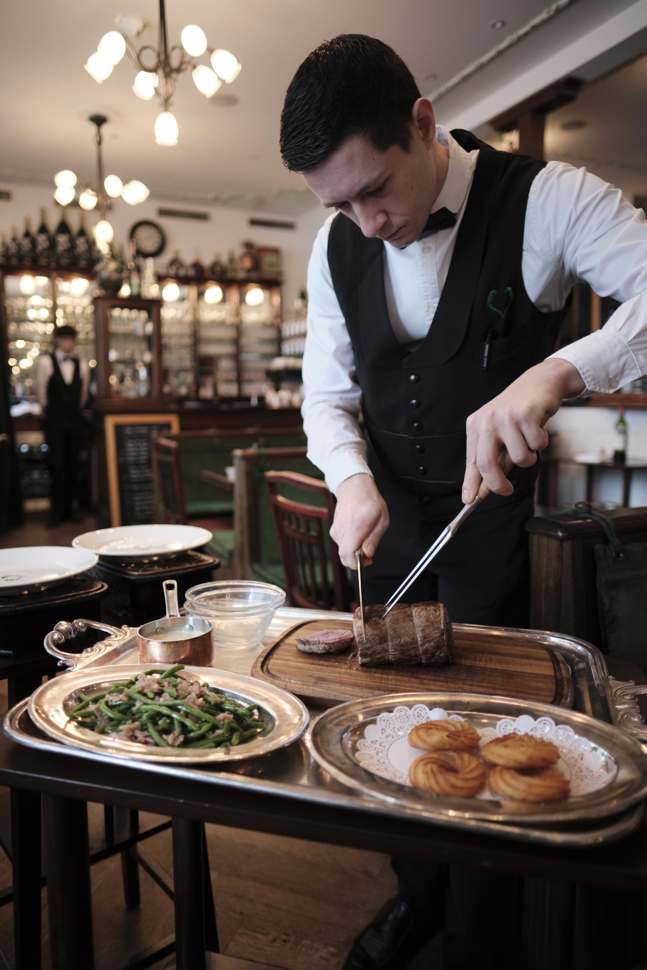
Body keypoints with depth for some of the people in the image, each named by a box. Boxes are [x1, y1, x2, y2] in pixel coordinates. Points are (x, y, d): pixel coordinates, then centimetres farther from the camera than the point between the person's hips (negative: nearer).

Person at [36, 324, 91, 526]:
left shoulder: (81, 365, 5)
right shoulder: (46, 361, -4)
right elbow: (41, 391, 1)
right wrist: (48, 412, 9)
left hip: (75, 420, 3)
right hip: (54, 420, -3)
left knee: (73, 465, 6)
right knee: (57, 465, -6)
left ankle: (69, 508, 15)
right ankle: (56, 511, 3)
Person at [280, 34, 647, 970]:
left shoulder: (545, 200, -15)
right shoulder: (339, 245, -1)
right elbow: (328, 392, 2)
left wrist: (555, 372, -42)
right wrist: (354, 478, -17)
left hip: (500, 513, -4)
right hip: (391, 511, 5)